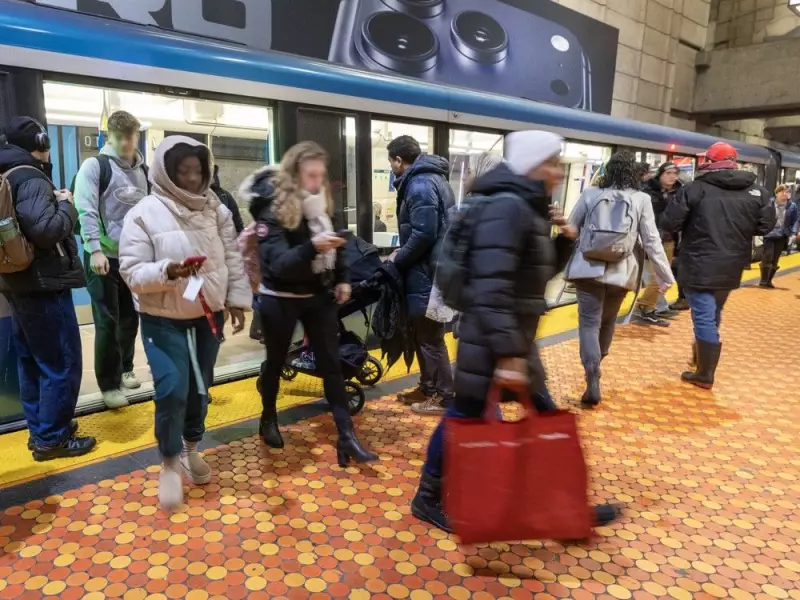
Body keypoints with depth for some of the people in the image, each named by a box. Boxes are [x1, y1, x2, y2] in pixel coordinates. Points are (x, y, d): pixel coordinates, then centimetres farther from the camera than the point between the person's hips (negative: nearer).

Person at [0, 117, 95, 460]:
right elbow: (46, 229, -28)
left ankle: (39, 429, 27)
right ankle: (51, 438, 6)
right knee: (62, 362, -2)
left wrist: (54, 202, 6)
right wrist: (66, 205, -12)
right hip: (43, 284, -10)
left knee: (31, 361, 16)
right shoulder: (30, 179, -16)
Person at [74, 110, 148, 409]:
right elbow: (86, 210, -14)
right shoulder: (95, 165, -6)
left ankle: (124, 370, 32)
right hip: (104, 256, -5)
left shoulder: (143, 171, 10)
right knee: (108, 323, -1)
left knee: (130, 318, 14)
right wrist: (95, 249, -22)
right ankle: (109, 384, 11)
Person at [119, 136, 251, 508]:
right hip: (163, 320, -4)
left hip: (208, 315, 4)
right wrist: (167, 271, -30)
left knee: (200, 388, 14)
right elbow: (131, 271, -13)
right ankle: (170, 462, 15)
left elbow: (233, 259, 6)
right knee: (173, 390, -9)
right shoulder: (144, 213, -10)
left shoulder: (215, 209, 2)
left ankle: (190, 449, 36)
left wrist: (238, 299, 0)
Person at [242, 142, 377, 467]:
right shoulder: (274, 210, -18)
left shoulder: (320, 205, 0)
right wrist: (313, 247, -44)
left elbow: (336, 244, 14)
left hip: (318, 295, 5)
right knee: (275, 361, 14)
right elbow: (278, 262, -29)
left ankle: (346, 436, 7)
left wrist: (342, 278, 2)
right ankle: (268, 420, 38)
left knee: (331, 363, 3)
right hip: (280, 299, -5)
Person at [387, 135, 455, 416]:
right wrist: (403, 255, 10)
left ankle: (444, 397, 12)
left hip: (426, 272, -10)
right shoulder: (430, 179, 15)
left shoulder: (420, 185, -18)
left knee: (430, 337, 0)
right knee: (423, 334, 18)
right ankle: (428, 387, 30)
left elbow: (423, 234, -25)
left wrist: (398, 259, -11)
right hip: (431, 269, 10)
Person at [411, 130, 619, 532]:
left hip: (518, 338, 10)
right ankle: (428, 498, 26)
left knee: (543, 416, 18)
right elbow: (491, 289, -27)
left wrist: (564, 241, 4)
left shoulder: (530, 209, 12)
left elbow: (539, 275, 20)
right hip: (491, 343, -10)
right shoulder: (507, 207, -19)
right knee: (466, 418, 5)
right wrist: (508, 354, -28)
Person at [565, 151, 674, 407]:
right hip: (620, 272, 2)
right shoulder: (641, 199, 0)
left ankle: (593, 380, -17)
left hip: (589, 268, -1)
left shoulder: (590, 194, 1)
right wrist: (666, 277, 5)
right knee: (608, 321, 21)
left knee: (589, 323, -3)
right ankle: (595, 364, 38)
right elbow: (652, 241, -1)